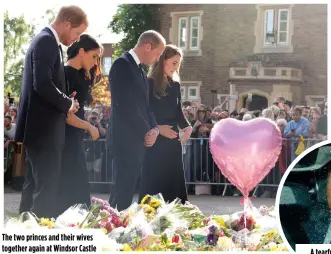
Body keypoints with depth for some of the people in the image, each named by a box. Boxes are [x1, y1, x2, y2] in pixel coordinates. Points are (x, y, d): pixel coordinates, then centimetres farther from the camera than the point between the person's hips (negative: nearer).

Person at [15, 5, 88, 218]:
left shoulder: (47, 41, 16)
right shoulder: (46, 41, -16)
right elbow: (42, 84, -25)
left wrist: (66, 104, 6)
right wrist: (67, 104, -12)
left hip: (41, 127, 10)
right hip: (43, 128, -10)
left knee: (35, 186, 14)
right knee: (46, 187, -8)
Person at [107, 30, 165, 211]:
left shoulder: (139, 69, 18)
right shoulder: (122, 65, -11)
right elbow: (125, 106, -18)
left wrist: (154, 128, 2)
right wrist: (146, 132, -11)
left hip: (138, 139, 9)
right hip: (125, 139, -9)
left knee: (129, 187, 9)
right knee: (124, 188, -9)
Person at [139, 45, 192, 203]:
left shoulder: (175, 85, 11)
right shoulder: (149, 83, -6)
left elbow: (178, 113, 12)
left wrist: (187, 126, -7)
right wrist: (157, 128, -21)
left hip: (172, 141, 5)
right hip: (154, 142, -5)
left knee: (173, 181, 6)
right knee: (153, 182, -1)